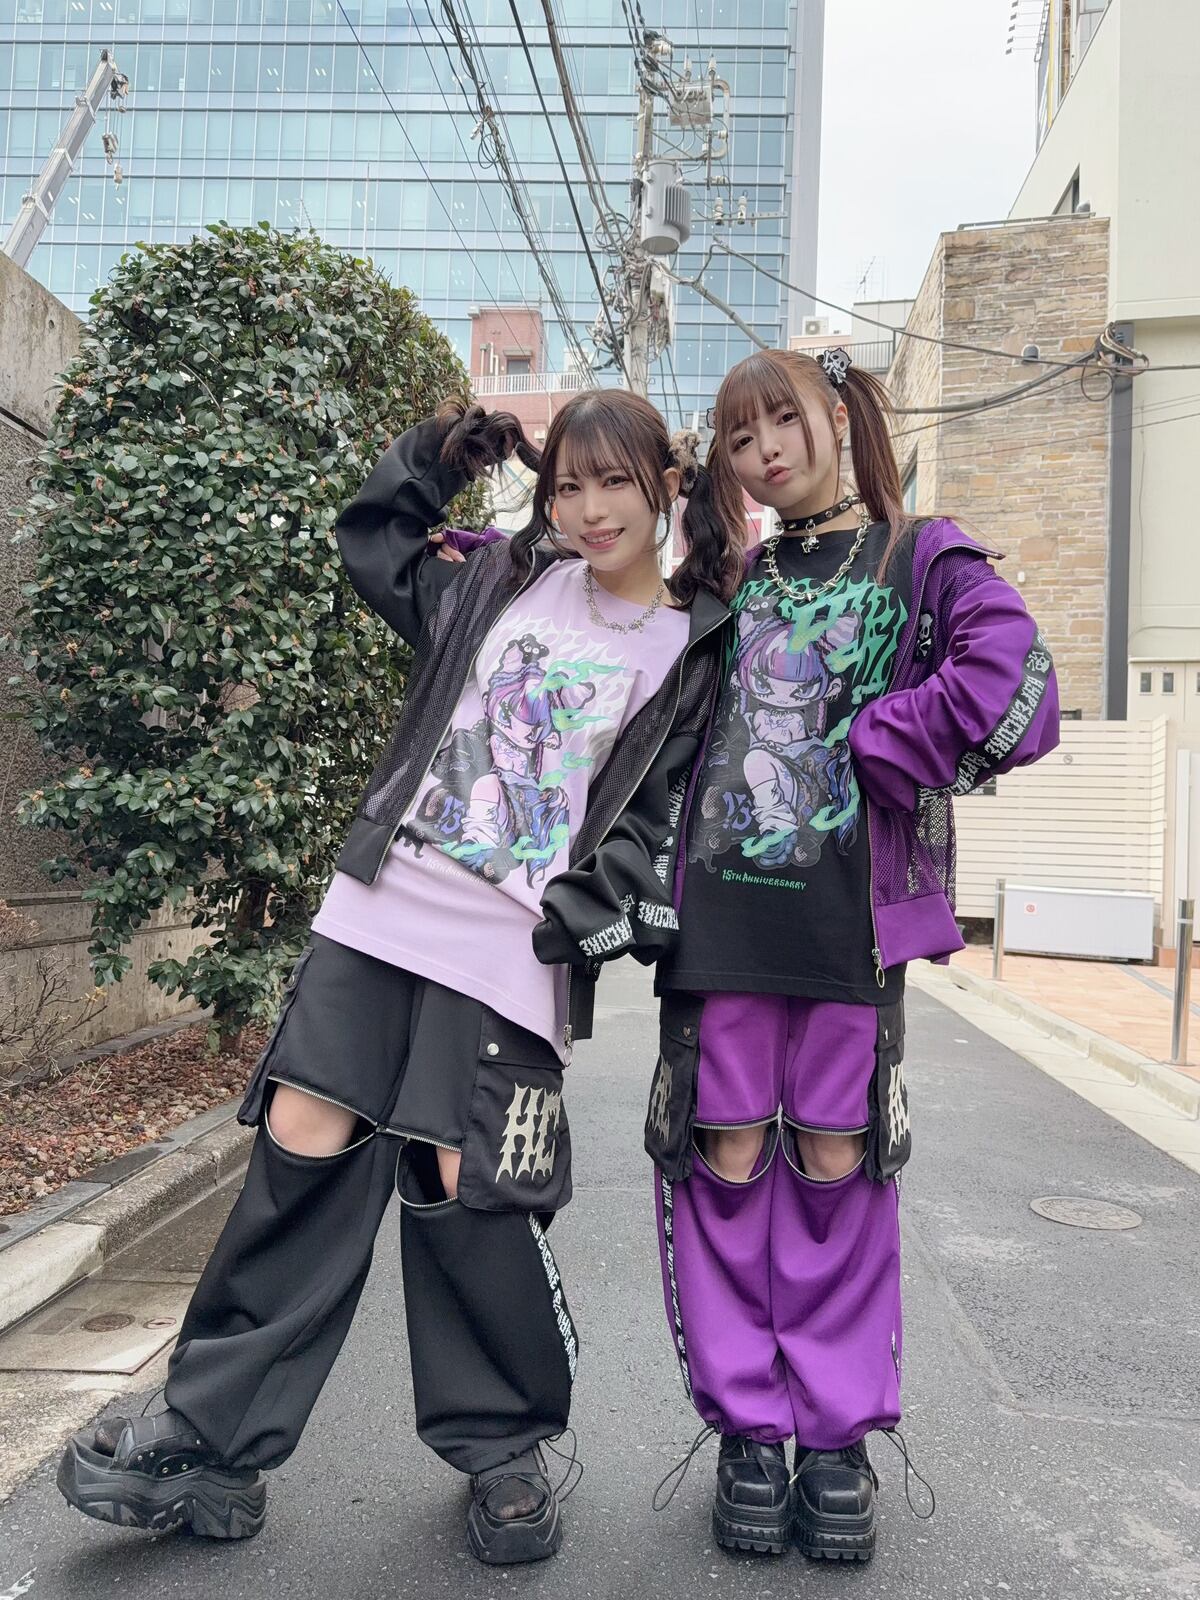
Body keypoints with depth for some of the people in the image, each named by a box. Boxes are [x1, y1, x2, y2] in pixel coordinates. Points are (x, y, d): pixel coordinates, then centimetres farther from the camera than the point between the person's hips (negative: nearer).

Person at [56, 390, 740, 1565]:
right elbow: (372, 539, 24)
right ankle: (210, 1441, 14)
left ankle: (503, 1444, 21)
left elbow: (654, 815, -1)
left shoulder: (690, 652, 4)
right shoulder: (499, 579, 13)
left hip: (511, 949, -3)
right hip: (380, 909, 4)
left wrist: (599, 906, -15)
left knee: (462, 1190, -6)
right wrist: (460, 440, 18)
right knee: (303, 1149, -1)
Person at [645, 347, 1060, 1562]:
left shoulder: (922, 559, 4)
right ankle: (748, 1427, 20)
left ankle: (837, 1435, 22)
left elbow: (1014, 696, -12)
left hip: (852, 912, -2)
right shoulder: (726, 583, 15)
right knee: (726, 1160, 3)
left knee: (838, 1166, 6)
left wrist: (868, 750, -10)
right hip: (722, 909, 3)